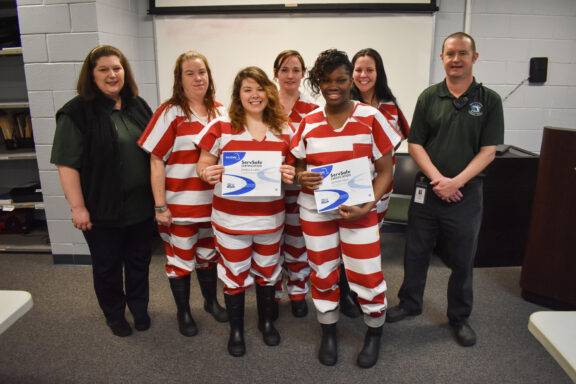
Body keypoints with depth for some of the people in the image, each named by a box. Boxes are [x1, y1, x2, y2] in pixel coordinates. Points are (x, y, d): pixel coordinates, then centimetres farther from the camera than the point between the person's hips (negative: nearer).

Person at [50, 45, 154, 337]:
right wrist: (77, 206, -16)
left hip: (140, 204, 5)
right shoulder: (77, 112, -11)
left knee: (140, 260, 18)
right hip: (102, 210, -4)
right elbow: (67, 163, -14)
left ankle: (139, 307, 40)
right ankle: (114, 314, 36)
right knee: (107, 266, 13)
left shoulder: (138, 106, 6)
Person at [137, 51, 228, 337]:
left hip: (212, 202, 4)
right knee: (180, 259, 10)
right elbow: (156, 161, -11)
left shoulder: (220, 111, 5)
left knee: (209, 254, 20)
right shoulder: (170, 112, -9)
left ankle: (211, 301, 42)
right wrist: (160, 206, -14)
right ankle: (183, 311, 32)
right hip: (180, 203, -4)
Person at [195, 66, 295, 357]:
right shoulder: (221, 126, -4)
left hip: (270, 216, 2)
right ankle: (236, 330, 33)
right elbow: (202, 165, -1)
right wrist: (207, 173, -24)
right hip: (231, 218, -2)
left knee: (267, 270, 18)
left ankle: (266, 321, 42)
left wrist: (290, 175, -13)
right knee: (235, 273, 11)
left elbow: (291, 168, 10)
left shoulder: (283, 129, 3)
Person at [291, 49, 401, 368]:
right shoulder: (309, 122, 3)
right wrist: (300, 177, -13)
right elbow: (299, 166, 11)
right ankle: (328, 333, 37)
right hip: (315, 211, 3)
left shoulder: (371, 118, -6)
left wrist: (367, 207, -17)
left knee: (366, 276, 2)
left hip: (358, 209, -2)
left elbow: (385, 171, -4)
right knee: (323, 273, 14)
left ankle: (374, 333, 32)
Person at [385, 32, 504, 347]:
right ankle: (410, 303, 33)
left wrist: (456, 182, -16)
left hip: (466, 193, -1)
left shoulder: (488, 100, 0)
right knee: (416, 252, 12)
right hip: (427, 190, 1)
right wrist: (436, 178, -13)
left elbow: (488, 151, -5)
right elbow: (415, 144, 1)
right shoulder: (429, 97, 3)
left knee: (462, 260, 10)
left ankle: (459, 317, 30)